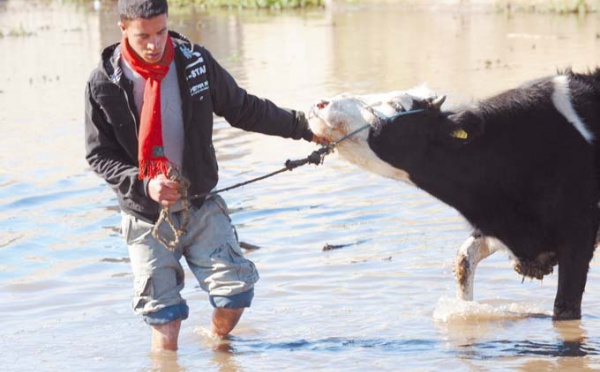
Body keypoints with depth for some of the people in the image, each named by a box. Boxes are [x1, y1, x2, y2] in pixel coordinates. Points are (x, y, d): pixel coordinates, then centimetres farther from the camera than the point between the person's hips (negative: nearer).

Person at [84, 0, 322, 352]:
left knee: (237, 288, -7)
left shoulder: (195, 62, -5)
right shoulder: (104, 84, -11)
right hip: (147, 219, -2)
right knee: (165, 320, -6)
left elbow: (243, 109, 8)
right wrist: (144, 185, -21)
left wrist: (304, 126, 9)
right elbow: (99, 155, -6)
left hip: (201, 207, 2)